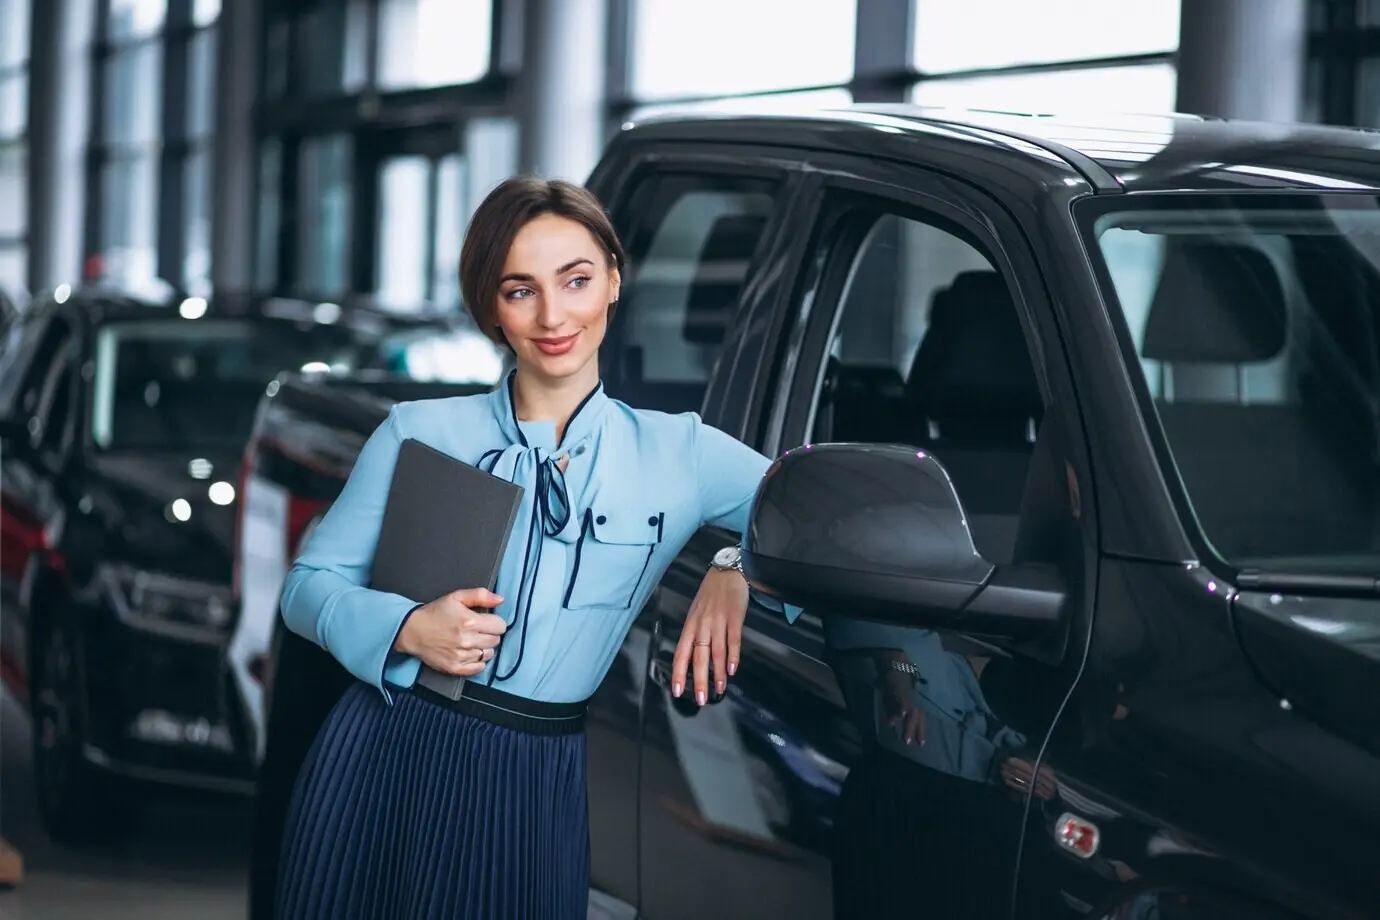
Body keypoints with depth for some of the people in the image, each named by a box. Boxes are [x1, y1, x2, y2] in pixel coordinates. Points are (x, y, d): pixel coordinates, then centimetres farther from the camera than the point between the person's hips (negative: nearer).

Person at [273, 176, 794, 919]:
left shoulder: (675, 453, 5)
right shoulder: (421, 433, 3)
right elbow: (308, 585, 5)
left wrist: (737, 565, -10)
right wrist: (407, 630, -14)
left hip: (533, 787, 0)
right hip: (385, 755, 0)